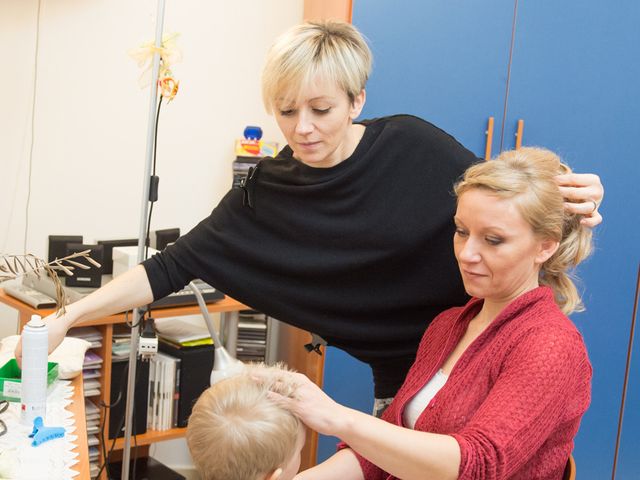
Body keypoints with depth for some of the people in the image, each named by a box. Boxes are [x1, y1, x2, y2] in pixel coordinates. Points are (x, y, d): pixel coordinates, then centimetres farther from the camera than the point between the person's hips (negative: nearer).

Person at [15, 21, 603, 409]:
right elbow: (175, 265, -10)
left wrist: (565, 201, -26)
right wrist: (69, 316, -17)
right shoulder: (267, 193, -11)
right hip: (401, 385, 2)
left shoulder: (413, 147, -15)